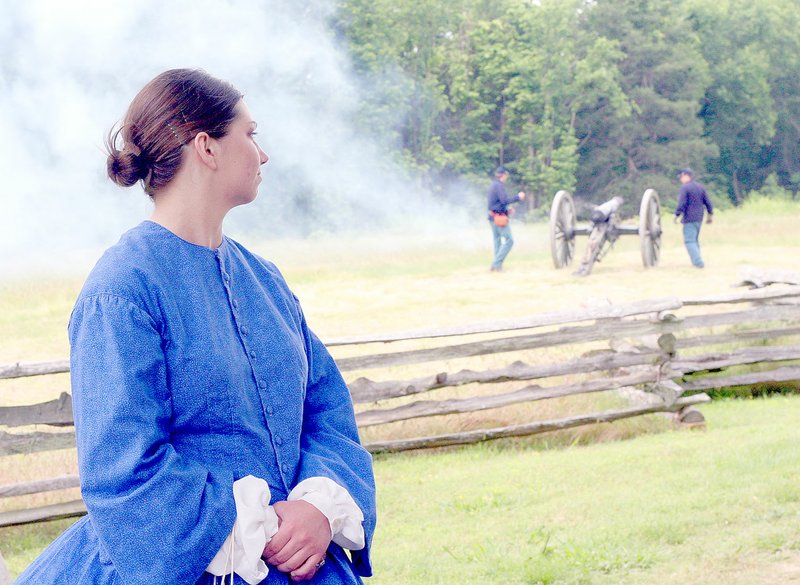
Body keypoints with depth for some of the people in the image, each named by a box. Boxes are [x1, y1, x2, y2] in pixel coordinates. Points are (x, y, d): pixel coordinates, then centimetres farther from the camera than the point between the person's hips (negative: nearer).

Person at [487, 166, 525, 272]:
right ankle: (496, 264, -15)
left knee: (498, 241, 11)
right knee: (509, 240, -10)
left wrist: (506, 209, 21)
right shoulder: (499, 185, -13)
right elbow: (504, 200, -23)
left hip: (493, 217, 10)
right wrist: (518, 197, -13)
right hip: (500, 218, -10)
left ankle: (497, 266, 10)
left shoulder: (493, 185, 17)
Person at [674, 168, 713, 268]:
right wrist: (710, 215, 19)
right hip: (699, 218, 8)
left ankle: (698, 262, -15)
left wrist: (676, 216, -7)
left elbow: (681, 204, -17)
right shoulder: (701, 187, 10)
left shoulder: (684, 188, -11)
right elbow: (708, 202, 11)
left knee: (689, 241, -5)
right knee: (695, 240, 19)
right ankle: (697, 261, 21)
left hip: (689, 219, -8)